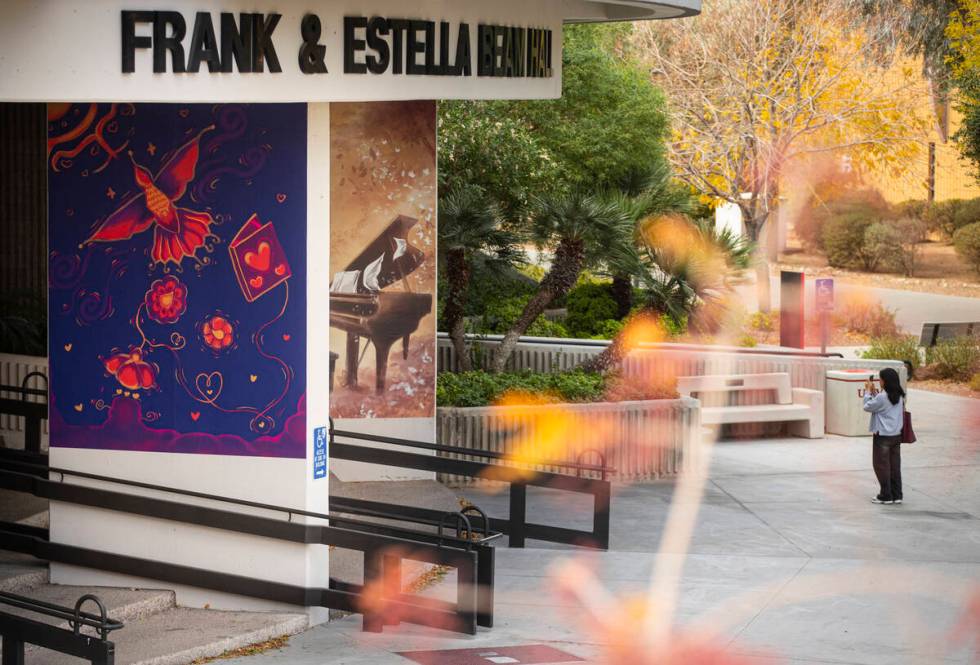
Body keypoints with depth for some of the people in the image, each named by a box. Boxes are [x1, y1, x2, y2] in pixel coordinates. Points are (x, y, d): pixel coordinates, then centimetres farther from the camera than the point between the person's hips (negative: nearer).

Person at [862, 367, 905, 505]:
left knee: (882, 466, 3)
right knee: (895, 466, 11)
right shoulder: (899, 397, 4)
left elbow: (867, 407, -6)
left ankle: (886, 496, 6)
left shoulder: (882, 397, -19)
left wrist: (868, 391, 5)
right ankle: (897, 495, 14)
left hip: (883, 436, -7)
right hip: (896, 435, 7)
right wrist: (874, 392, 14)